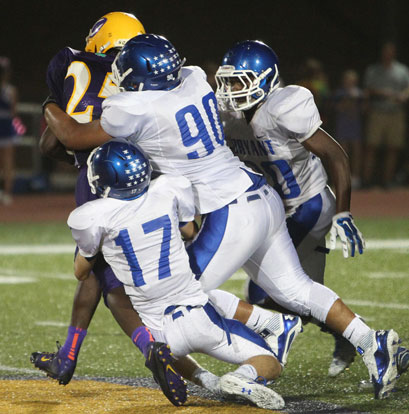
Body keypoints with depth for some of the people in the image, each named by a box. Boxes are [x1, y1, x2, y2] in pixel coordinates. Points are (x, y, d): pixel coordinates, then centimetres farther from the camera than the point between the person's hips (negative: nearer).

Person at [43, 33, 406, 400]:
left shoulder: (138, 110, -16)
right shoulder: (194, 79, 5)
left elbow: (75, 137, 0)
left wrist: (50, 106, 19)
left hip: (230, 217, -8)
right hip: (262, 198, 8)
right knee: (296, 289, 15)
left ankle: (274, 327, 7)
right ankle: (371, 342, 7)